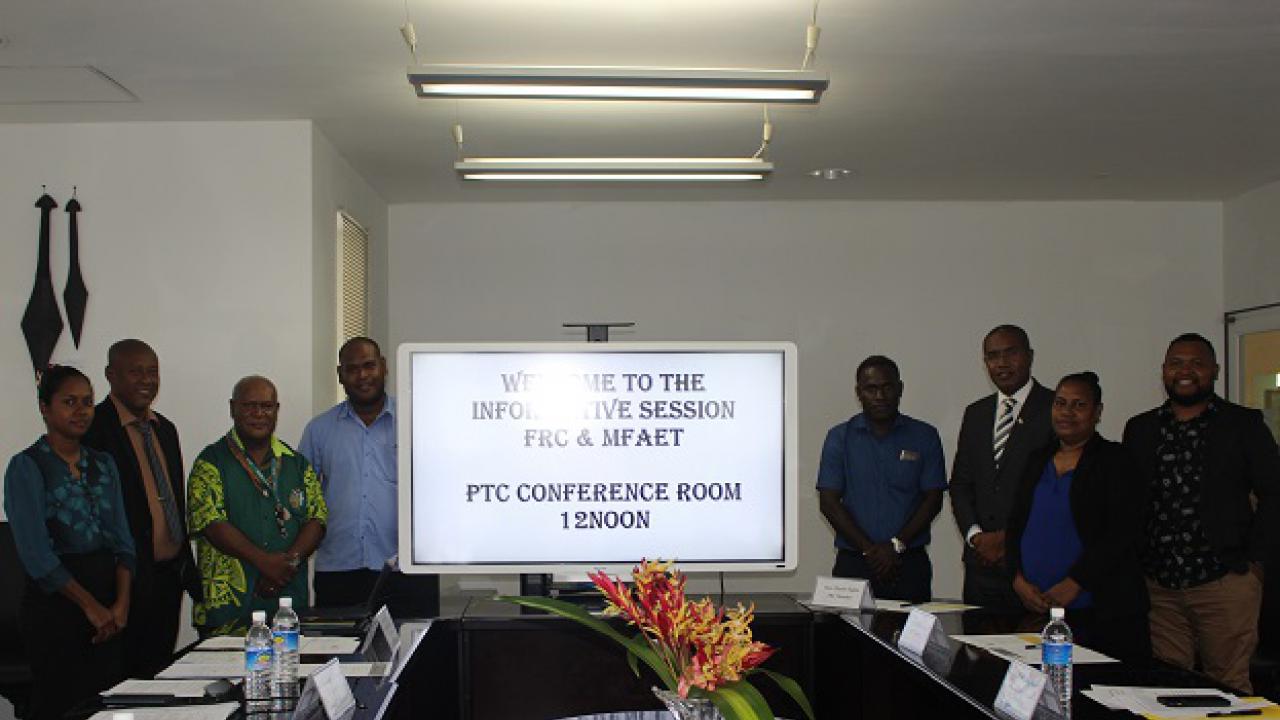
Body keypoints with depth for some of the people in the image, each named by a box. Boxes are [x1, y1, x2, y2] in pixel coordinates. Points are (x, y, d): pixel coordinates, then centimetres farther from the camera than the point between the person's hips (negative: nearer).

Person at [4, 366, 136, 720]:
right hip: (55, 602, -5)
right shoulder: (26, 467, -6)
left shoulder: (103, 464, 12)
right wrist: (90, 605, -12)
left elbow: (122, 539, 8)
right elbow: (36, 553, -12)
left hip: (108, 611, 5)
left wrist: (122, 602, -5)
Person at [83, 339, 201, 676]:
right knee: (128, 675, -2)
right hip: (128, 581, -7)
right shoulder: (93, 429, -10)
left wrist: (188, 570, 16)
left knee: (161, 670, 12)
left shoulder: (165, 429, 15)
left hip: (169, 574, 7)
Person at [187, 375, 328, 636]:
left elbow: (317, 519, 6)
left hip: (291, 597, 3)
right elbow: (210, 523, -10)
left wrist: (289, 562, -12)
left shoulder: (297, 463, 13)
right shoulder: (211, 462, 2)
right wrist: (264, 561, -20)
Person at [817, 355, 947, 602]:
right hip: (853, 563, 0)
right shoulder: (839, 438, 7)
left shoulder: (924, 436, 7)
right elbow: (828, 501, 0)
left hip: (910, 563, 0)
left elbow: (933, 499, 3)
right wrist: (868, 549, -9)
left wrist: (897, 545, -9)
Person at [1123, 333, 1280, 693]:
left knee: (1228, 686, 0)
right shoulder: (1139, 430, 12)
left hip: (1225, 582, -3)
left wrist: (1251, 559, -3)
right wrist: (1135, 566, 6)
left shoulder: (1244, 425, 4)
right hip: (1158, 586, 3)